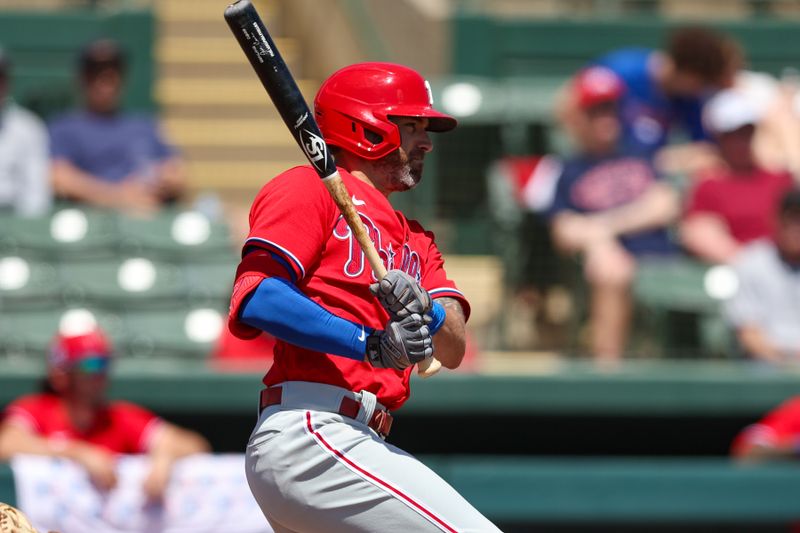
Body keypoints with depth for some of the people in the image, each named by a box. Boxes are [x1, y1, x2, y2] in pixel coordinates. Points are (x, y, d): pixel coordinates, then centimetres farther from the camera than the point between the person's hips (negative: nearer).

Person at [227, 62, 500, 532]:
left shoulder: (413, 238, 27)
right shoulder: (308, 190, 2)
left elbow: (453, 349, 11)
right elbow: (255, 299, -14)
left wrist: (424, 312, -12)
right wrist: (369, 344, -21)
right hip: (307, 435, -10)